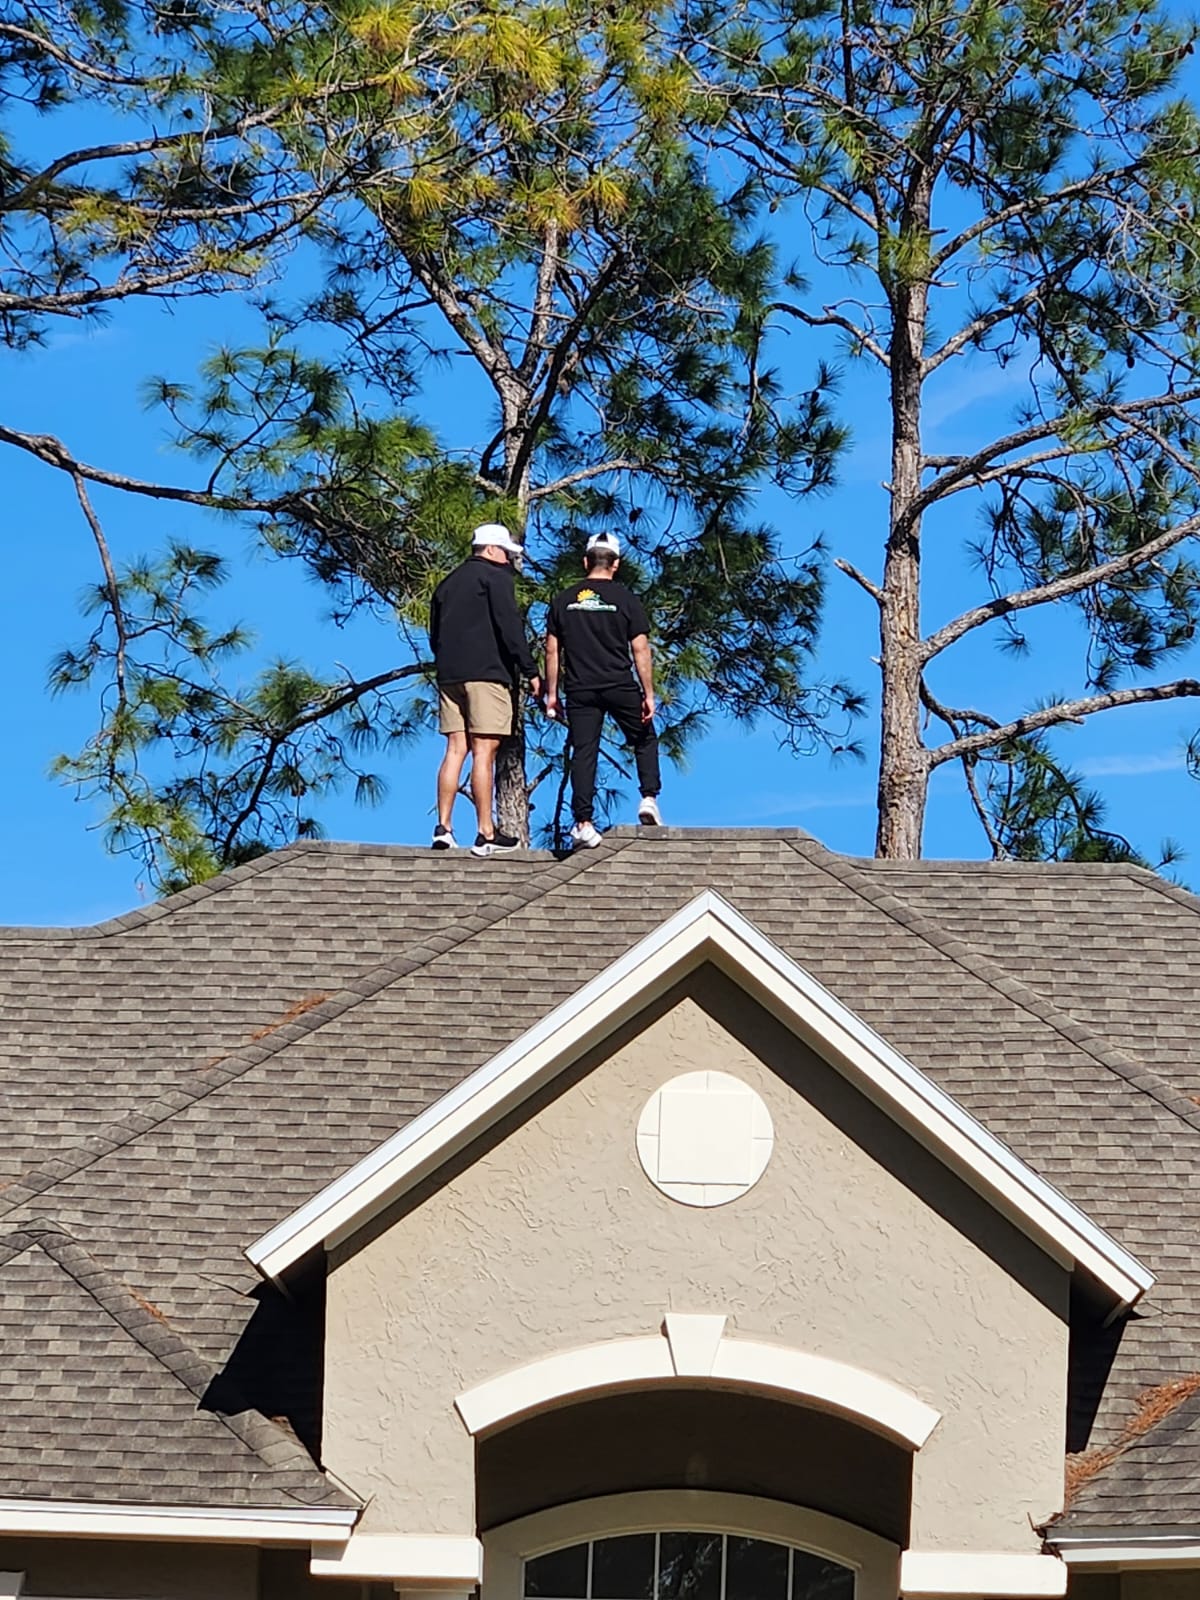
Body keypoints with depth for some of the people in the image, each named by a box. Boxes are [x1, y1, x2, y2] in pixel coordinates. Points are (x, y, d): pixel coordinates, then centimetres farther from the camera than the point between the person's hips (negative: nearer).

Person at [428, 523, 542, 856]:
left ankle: (443, 828, -1)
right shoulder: (495, 576, -1)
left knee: (455, 750, 6)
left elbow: (434, 635, 21)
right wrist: (530, 671, -10)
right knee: (484, 752, -8)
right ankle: (486, 834, -10)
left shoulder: (448, 582, 21)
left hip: (449, 676, 7)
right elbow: (510, 627, -11)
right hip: (486, 673, -7)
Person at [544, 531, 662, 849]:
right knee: (645, 740, 17)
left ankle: (583, 821, -8)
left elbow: (552, 650, 7)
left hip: (580, 690, 2)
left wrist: (551, 693, 12)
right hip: (620, 687, -2)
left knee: (583, 752, 0)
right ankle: (649, 797, 3)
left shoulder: (563, 601, 6)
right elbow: (640, 649, -4)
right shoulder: (626, 600, -2)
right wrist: (649, 695, -1)